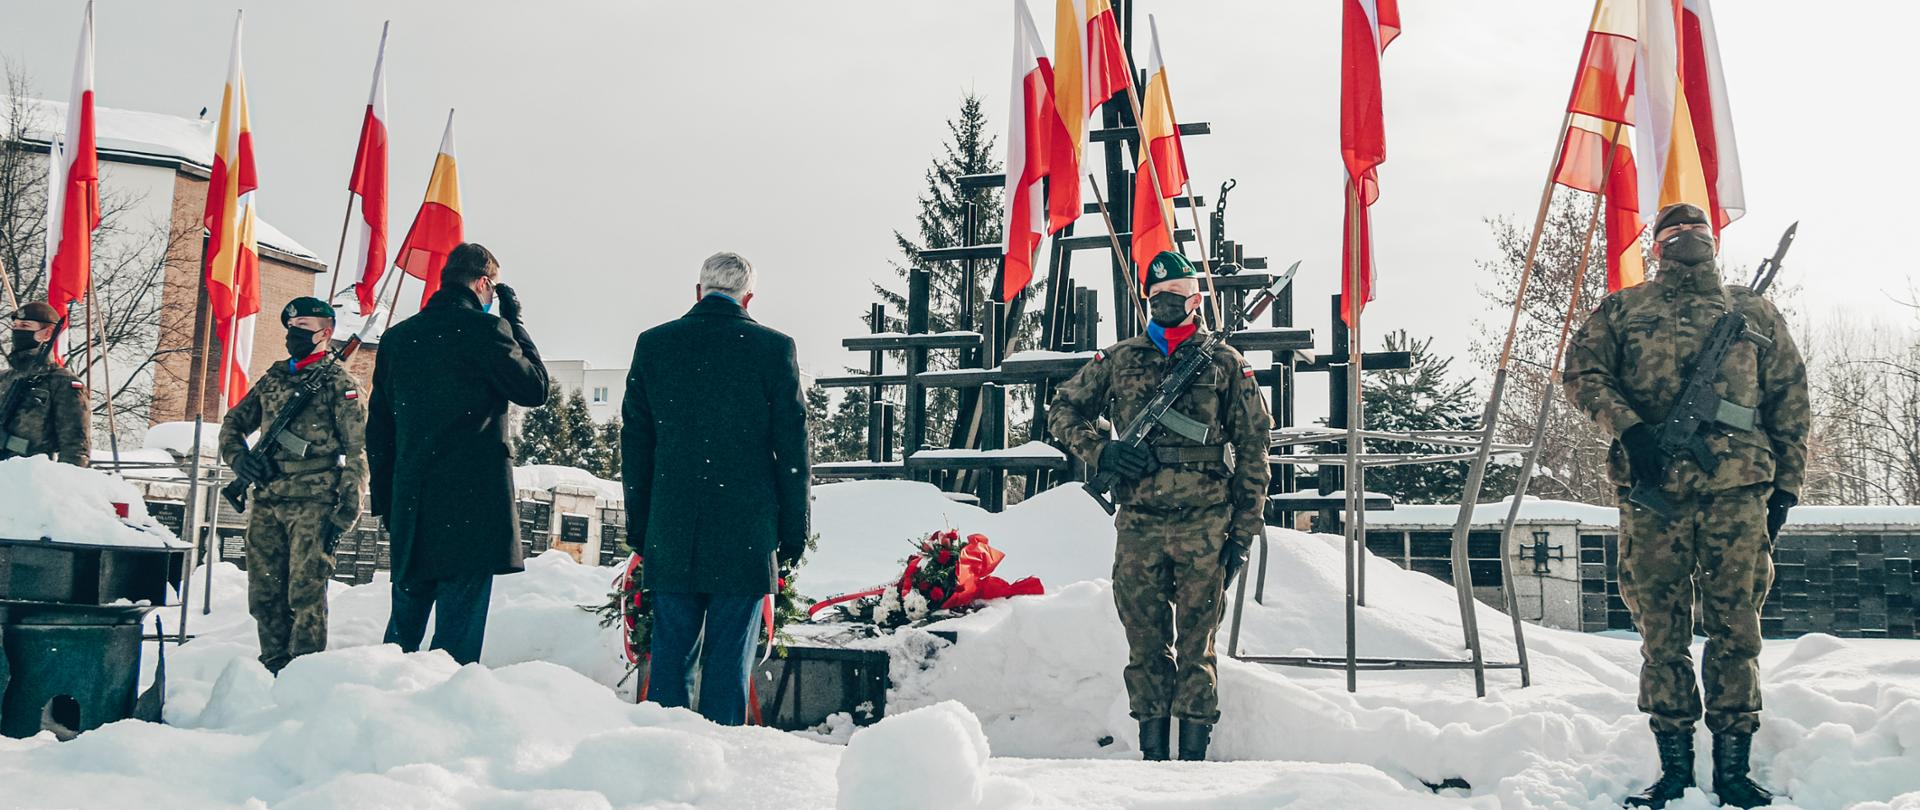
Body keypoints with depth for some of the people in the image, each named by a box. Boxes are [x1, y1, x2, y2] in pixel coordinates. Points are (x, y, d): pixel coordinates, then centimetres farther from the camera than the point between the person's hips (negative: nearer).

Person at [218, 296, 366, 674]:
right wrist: (238, 455, 4)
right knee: (264, 595, 8)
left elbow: (357, 453, -5)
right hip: (266, 504, 6)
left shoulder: (340, 383, -1)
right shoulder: (274, 377, 17)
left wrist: (346, 512, -12)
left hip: (313, 505, -6)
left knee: (305, 595, -8)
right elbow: (233, 422, 27)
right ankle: (273, 670, 19)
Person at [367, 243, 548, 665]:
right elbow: (534, 389, 1)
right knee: (457, 631, -4)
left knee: (404, 623, 16)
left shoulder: (396, 337, 12)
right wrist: (515, 322, 8)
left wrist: (386, 500, 20)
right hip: (473, 503, -6)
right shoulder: (485, 329, -9)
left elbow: (378, 428, 15)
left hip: (411, 504, 6)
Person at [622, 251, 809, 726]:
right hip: (746, 536, -2)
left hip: (671, 536, 2)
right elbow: (792, 450, -2)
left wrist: (638, 526, 16)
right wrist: (794, 534, 5)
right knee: (729, 659, 3)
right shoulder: (774, 349, -4)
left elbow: (634, 444, 9)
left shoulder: (653, 345, 4)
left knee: (669, 654, 10)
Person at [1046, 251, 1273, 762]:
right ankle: (1152, 751, 15)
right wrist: (1101, 450, -1)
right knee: (1146, 643, 6)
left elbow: (1252, 447, 6)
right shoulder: (1120, 360, 12)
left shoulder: (1226, 364, 7)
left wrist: (1245, 528, 1)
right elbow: (1064, 410, 18)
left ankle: (1194, 754, 6)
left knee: (1196, 645, 0)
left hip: (1204, 527, -2)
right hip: (1139, 525, 2)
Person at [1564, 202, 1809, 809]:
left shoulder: (1756, 314, 19)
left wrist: (1786, 485, 10)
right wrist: (1628, 428, -11)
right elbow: (1582, 372, 4)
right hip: (1653, 491, -1)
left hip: (1737, 491, 1)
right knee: (1661, 633, 0)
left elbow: (1790, 403, 17)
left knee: (1735, 628, -1)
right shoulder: (1623, 310, 16)